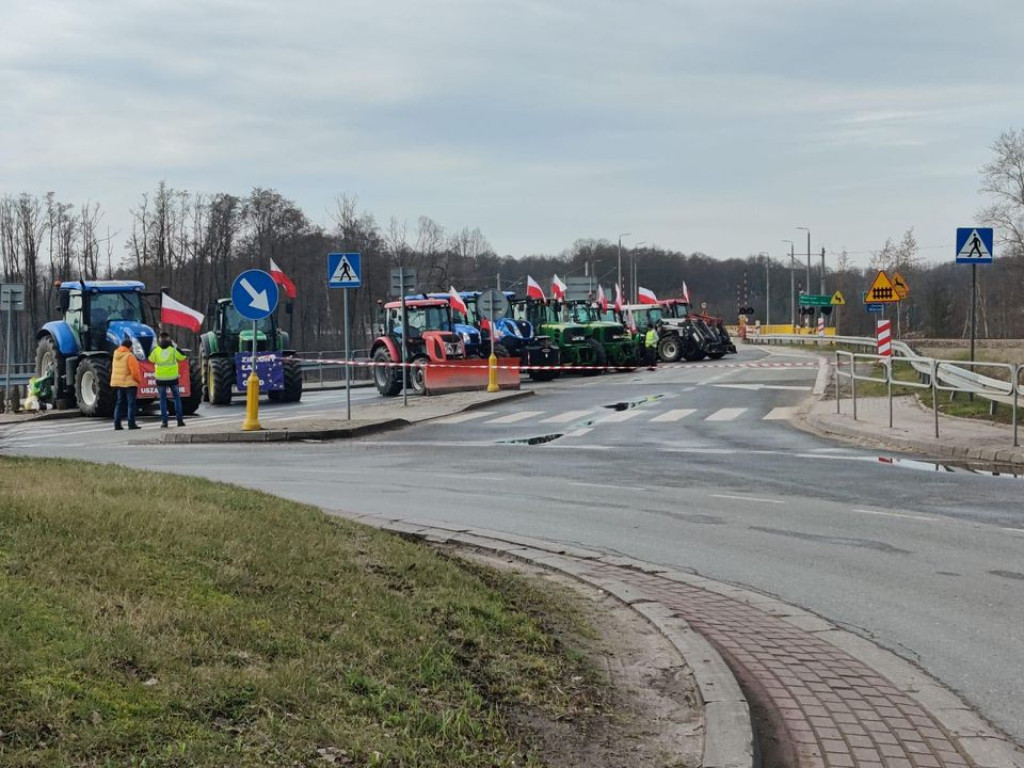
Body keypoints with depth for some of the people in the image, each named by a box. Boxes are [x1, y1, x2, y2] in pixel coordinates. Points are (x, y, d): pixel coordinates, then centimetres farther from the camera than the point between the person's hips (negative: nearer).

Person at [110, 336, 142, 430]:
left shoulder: (116, 355, 7)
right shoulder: (129, 356, -16)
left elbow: (113, 369, 12)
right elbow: (134, 371, -17)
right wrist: (139, 380, -1)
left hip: (118, 383, 7)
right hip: (130, 383, -7)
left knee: (119, 403, 12)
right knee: (131, 403, -2)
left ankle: (117, 423, 10)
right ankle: (131, 423, -5)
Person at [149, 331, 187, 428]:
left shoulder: (156, 350, -3)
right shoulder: (173, 349, -6)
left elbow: (151, 359, 14)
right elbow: (183, 357, 8)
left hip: (160, 378, 0)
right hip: (172, 377, 0)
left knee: (162, 399, 8)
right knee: (177, 397, 12)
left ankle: (164, 421, 1)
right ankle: (179, 420, 8)